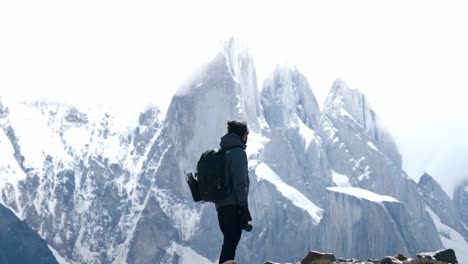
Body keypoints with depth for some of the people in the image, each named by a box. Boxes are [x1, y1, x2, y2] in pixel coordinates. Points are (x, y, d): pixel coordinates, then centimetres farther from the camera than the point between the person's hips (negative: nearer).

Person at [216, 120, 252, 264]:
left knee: (229, 243, 13)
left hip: (221, 206, 9)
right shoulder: (238, 152, -8)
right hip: (233, 207, -8)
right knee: (230, 245, -10)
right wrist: (244, 209, -15)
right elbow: (240, 183, -15)